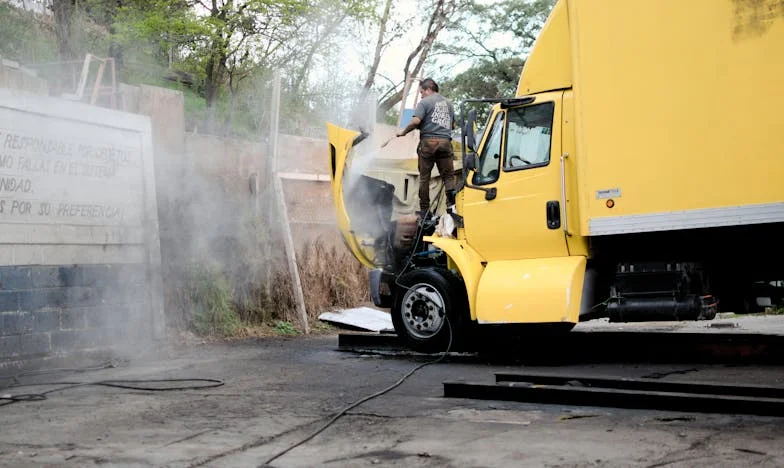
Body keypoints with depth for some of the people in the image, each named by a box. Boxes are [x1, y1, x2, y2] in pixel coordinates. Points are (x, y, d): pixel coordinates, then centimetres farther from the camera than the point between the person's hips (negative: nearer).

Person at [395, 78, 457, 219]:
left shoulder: (425, 102, -1)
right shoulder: (448, 103, 18)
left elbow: (415, 121, -13)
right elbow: (453, 125, 25)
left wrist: (403, 132, 0)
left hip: (428, 141, -4)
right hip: (445, 141, 4)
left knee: (424, 177, 4)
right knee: (448, 175, 5)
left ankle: (424, 210, 6)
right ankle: (452, 204, -13)